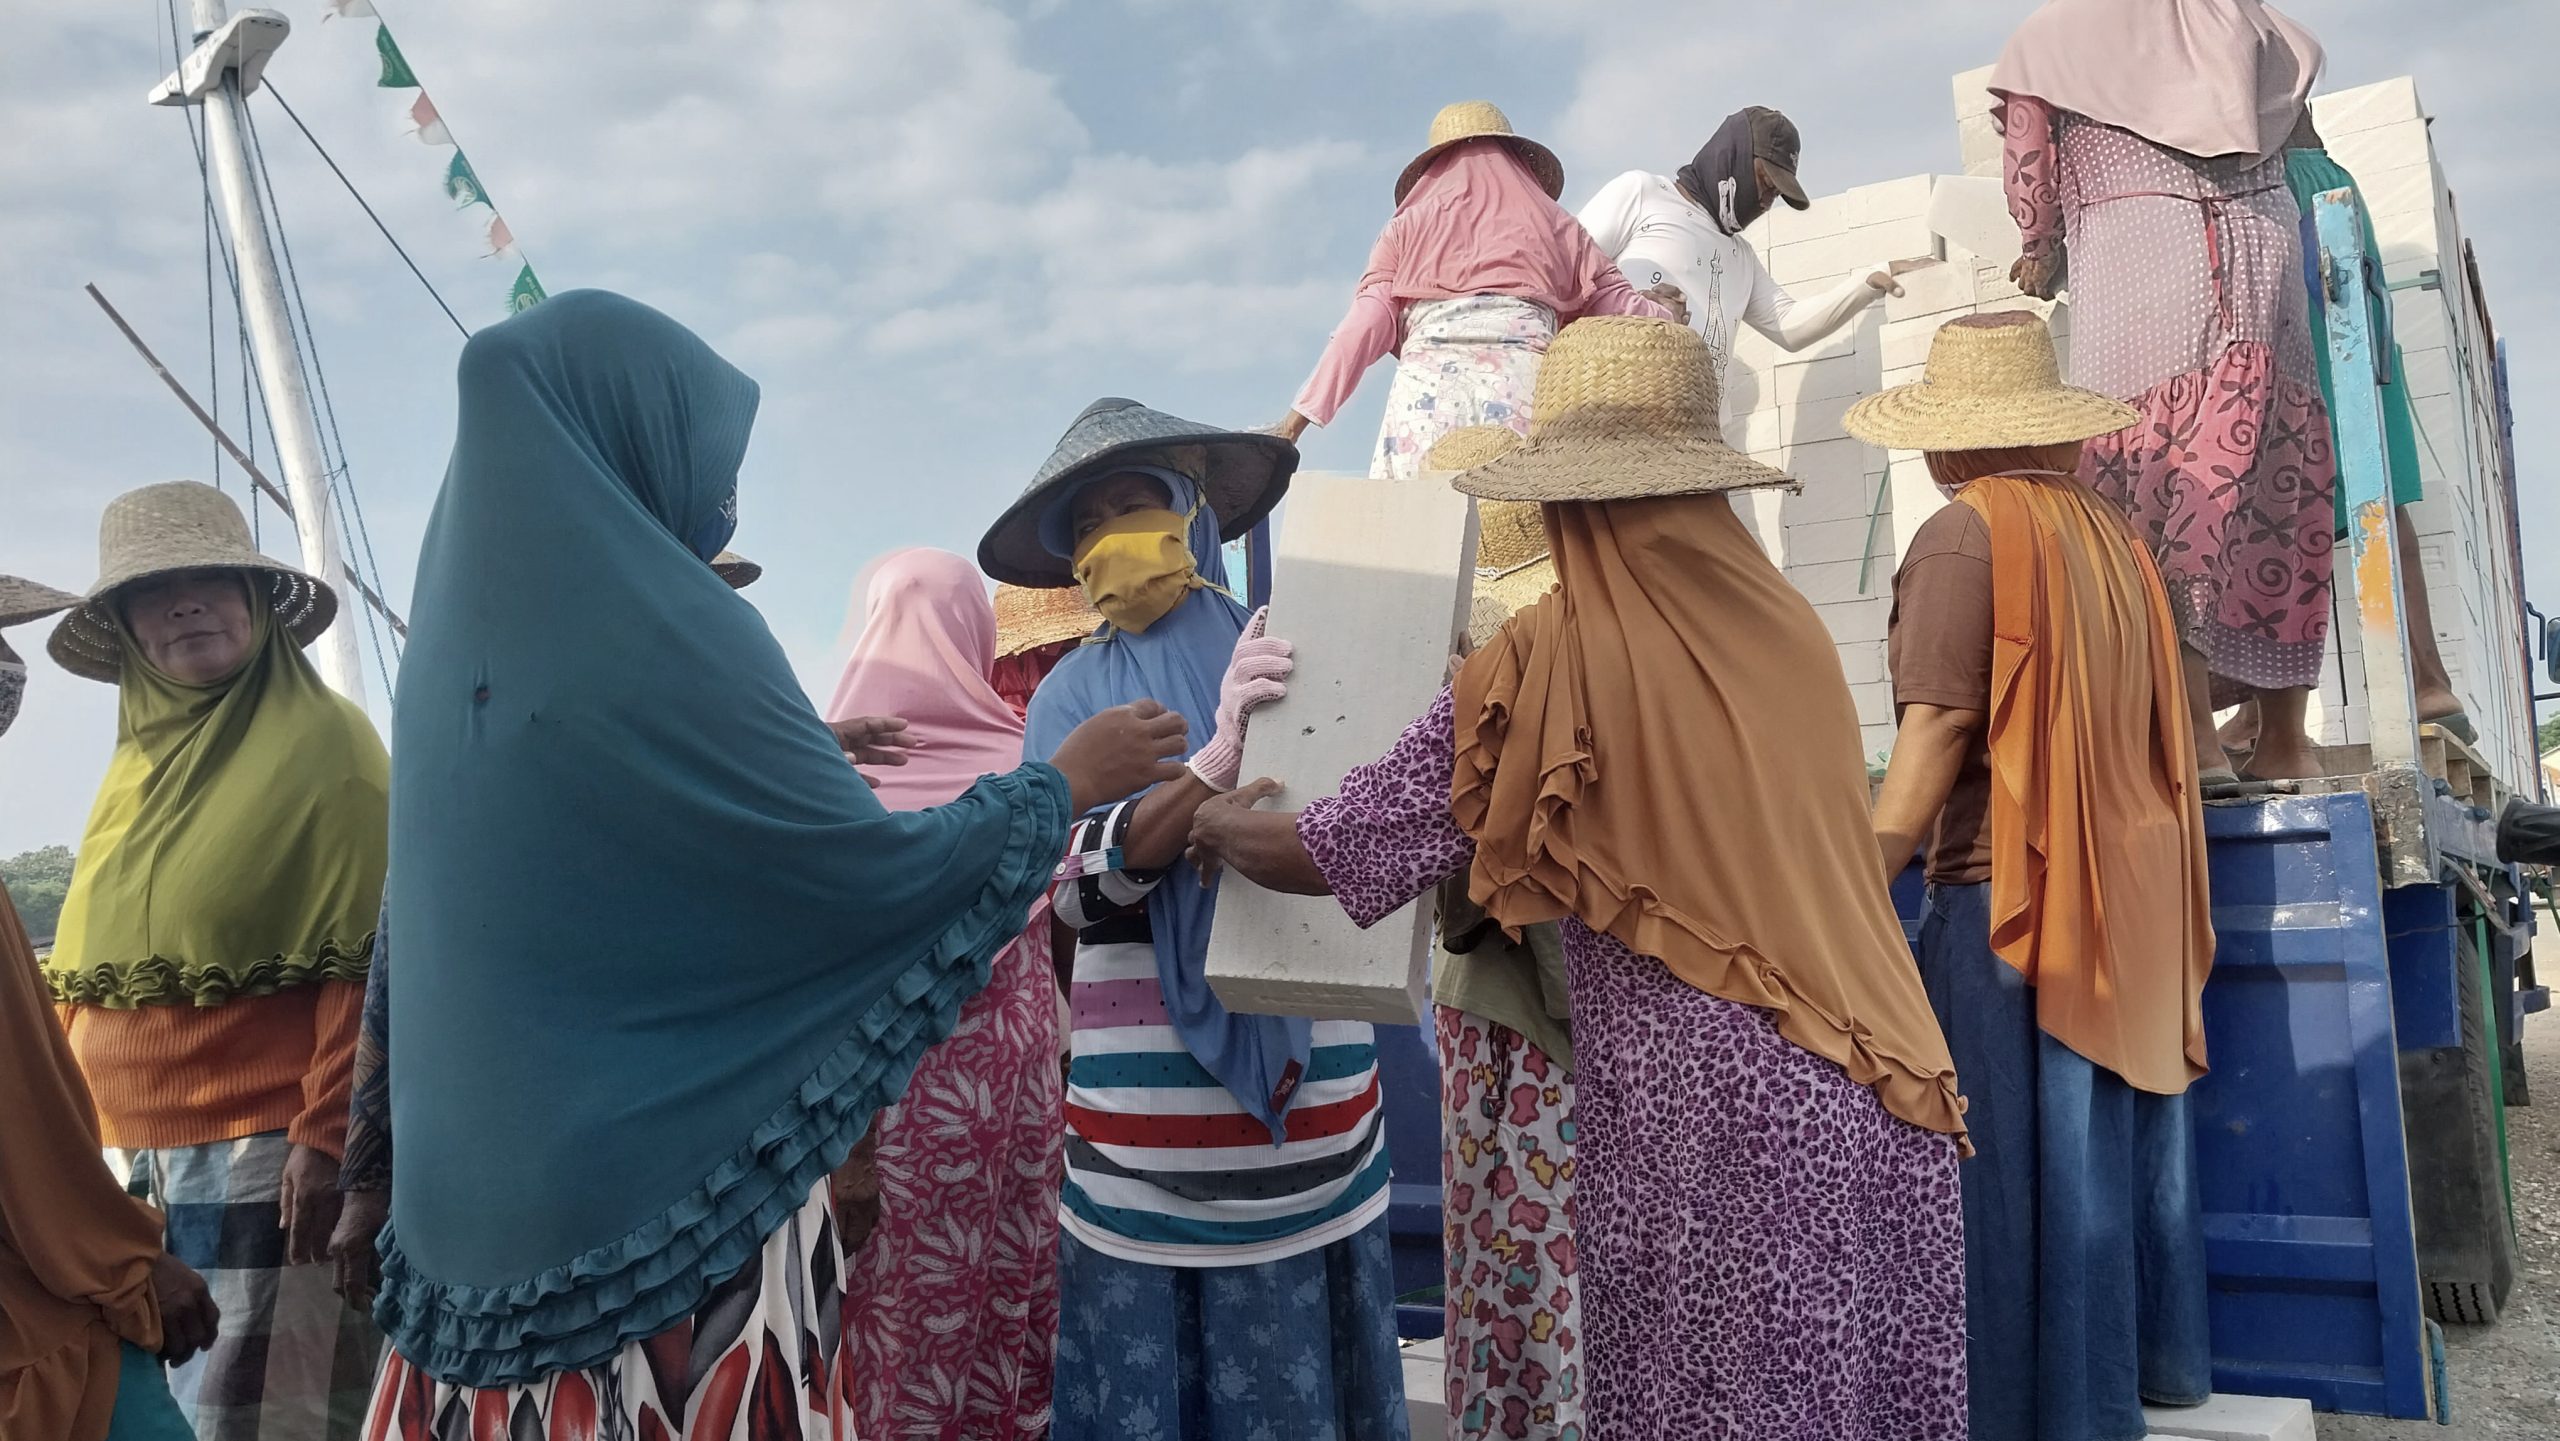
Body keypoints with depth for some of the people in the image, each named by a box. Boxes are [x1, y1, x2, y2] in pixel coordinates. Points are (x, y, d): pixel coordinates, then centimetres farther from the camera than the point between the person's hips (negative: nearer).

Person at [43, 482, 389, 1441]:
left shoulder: (321, 740, -7)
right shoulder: (139, 758, 14)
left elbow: (364, 957, -13)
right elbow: (86, 976, 18)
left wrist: (327, 1135, -18)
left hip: (271, 1154, -7)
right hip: (141, 1162, 7)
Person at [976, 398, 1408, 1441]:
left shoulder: (1295, 660, 6)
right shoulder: (1075, 692, 4)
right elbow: (1077, 886, -10)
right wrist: (1215, 766, -25)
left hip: (1308, 1078, 1)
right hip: (1152, 1094, 0)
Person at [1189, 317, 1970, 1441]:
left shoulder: (1549, 663, -8)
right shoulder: (1793, 632, 7)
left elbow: (1326, 856, -5)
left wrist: (1218, 828, 17)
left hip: (1712, 1128, -5)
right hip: (1884, 1111, 6)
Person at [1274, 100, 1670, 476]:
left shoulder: (1408, 226, 22)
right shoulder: (1557, 227, 25)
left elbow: (1366, 325, 9)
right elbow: (1619, 308, 20)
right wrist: (1664, 316, 39)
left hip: (1428, 387, -1)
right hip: (1523, 384, 1)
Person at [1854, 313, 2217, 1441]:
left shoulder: (1964, 533, -10)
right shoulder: (2106, 530, 12)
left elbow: (1937, 732, -17)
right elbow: (2150, 728, 17)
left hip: (2017, 893, -8)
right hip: (2133, 896, 8)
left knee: (2030, 1161, 1)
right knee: (2123, 1140, 19)